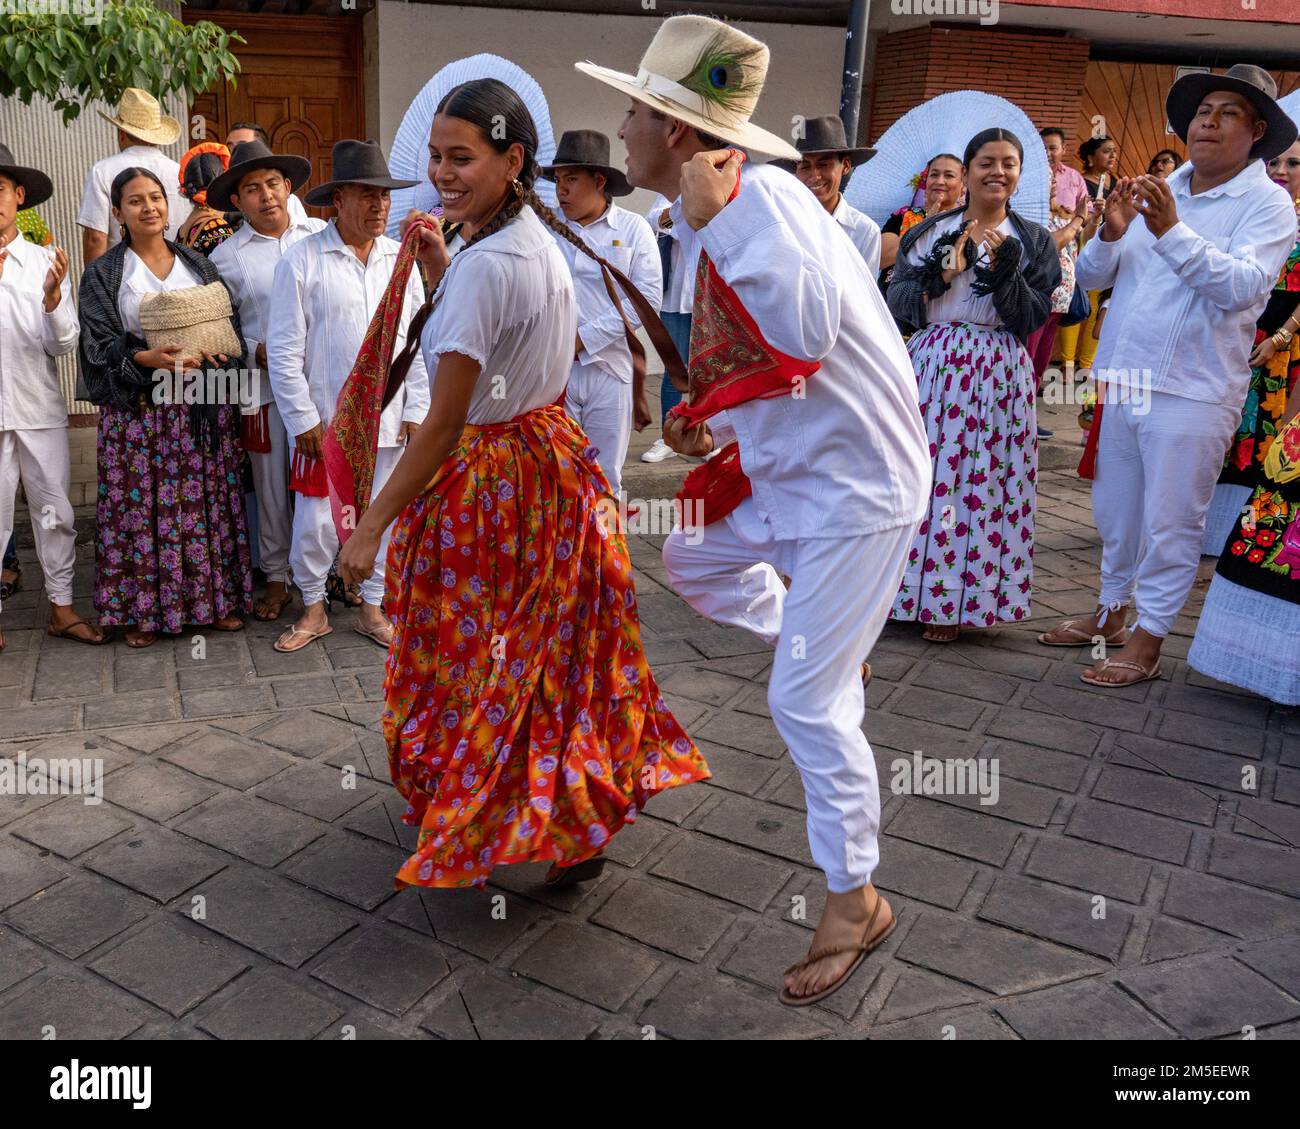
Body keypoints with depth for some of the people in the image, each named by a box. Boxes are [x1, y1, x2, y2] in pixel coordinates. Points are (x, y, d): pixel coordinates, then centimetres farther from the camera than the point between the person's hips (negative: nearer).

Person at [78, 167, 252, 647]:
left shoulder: (199, 265, 11)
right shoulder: (103, 274, 3)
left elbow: (231, 331, 9)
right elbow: (100, 347, -4)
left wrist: (210, 356, -12)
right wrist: (146, 359, -21)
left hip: (203, 407, 2)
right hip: (138, 410, -2)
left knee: (207, 501, 5)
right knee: (142, 507, 0)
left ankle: (214, 598, 17)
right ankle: (143, 608, 13)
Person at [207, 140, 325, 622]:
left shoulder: (320, 235, 4)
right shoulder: (226, 256, 3)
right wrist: (257, 352, -9)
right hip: (265, 384, 0)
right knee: (272, 483, 7)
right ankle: (277, 576, 22)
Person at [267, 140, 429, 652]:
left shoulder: (401, 259, 6)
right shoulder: (301, 261, -5)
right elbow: (283, 350, -5)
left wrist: (416, 410, 3)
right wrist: (303, 419, -8)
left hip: (389, 418, 3)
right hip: (325, 419, -3)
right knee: (316, 521, 2)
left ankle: (372, 606, 26)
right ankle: (313, 608, 23)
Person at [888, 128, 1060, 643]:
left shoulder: (1034, 240, 9)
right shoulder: (931, 232, 10)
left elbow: (1034, 318, 1)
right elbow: (897, 301, 3)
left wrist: (1007, 273, -13)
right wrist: (942, 273, -10)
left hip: (998, 372, -1)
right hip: (933, 362, 1)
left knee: (982, 480, -1)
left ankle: (957, 599, 10)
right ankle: (914, 585, 13)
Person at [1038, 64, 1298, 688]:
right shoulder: (1156, 190, 11)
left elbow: (1242, 286, -19)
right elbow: (1092, 276, 7)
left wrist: (1173, 232, -28)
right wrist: (1111, 232, -13)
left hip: (1193, 389, -5)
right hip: (1124, 378, 5)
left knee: (1170, 522, 1)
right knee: (1115, 511, 16)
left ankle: (1148, 639, 13)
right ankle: (1111, 611, 32)